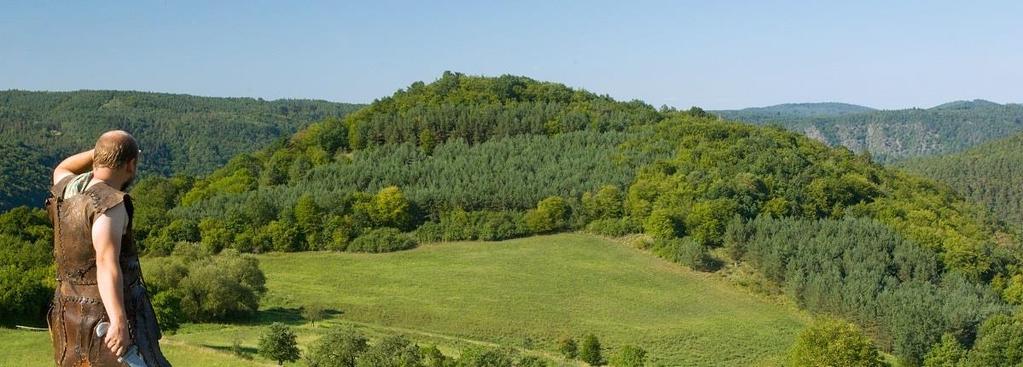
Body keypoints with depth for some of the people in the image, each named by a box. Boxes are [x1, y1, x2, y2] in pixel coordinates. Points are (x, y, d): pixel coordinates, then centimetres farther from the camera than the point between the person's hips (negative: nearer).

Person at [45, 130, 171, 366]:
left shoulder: (65, 191, 6)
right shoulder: (109, 204, -19)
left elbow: (61, 171, 33)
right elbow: (107, 263, -33)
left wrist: (104, 151, 25)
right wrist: (118, 321, -42)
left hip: (71, 316, 9)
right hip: (109, 317, -9)